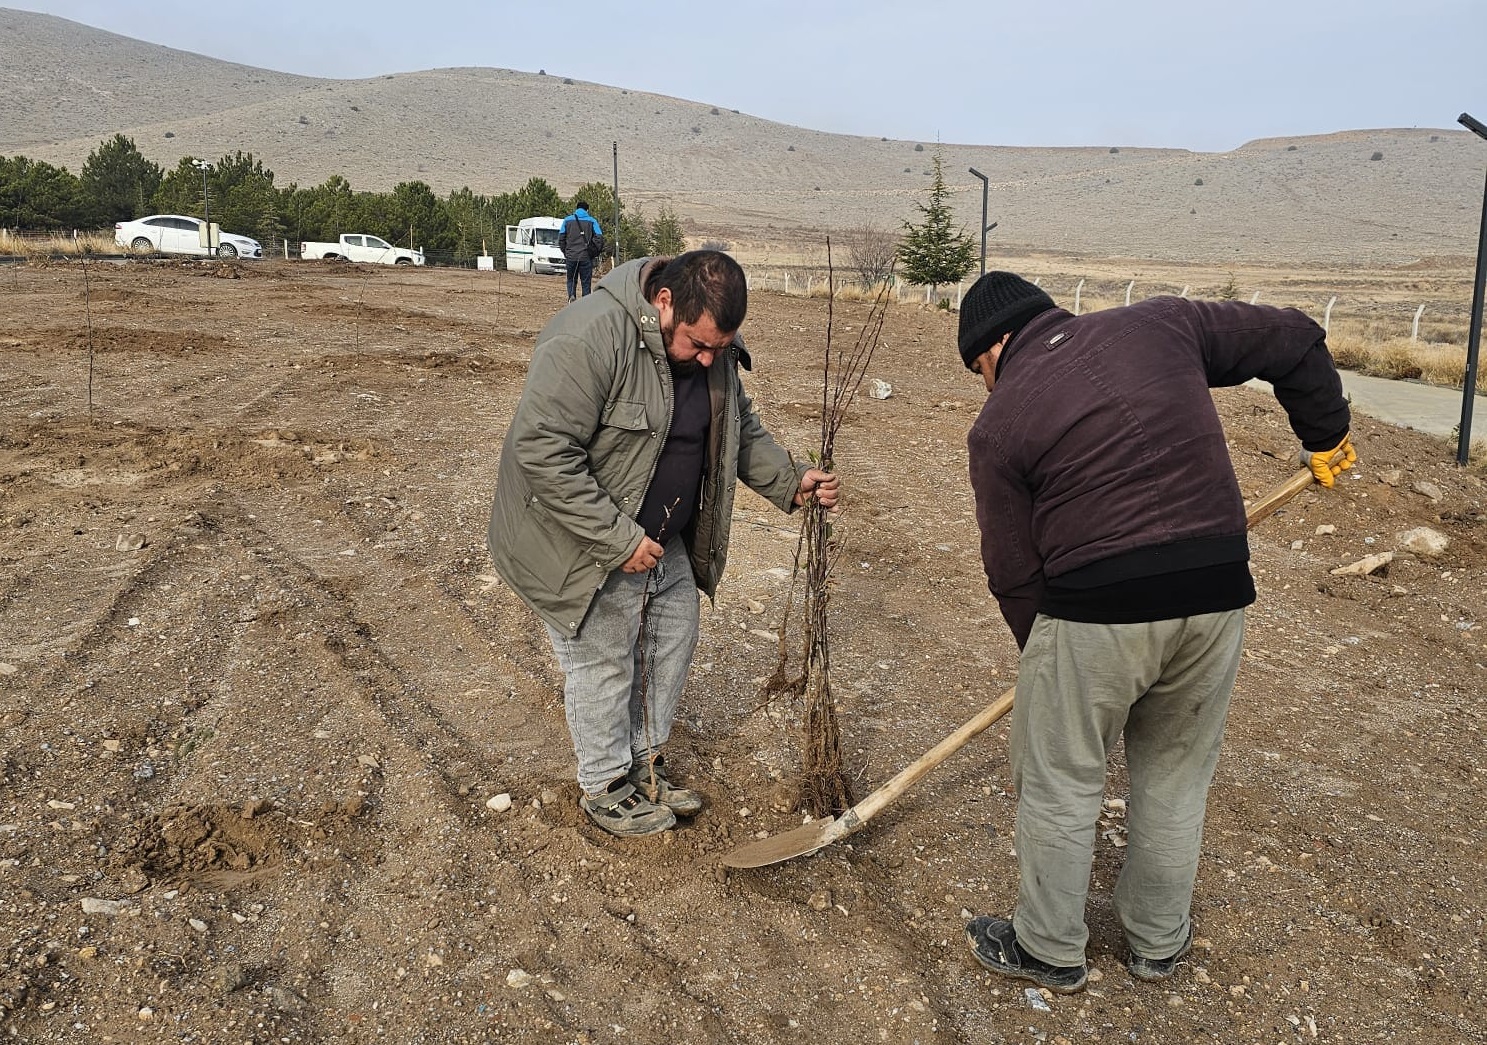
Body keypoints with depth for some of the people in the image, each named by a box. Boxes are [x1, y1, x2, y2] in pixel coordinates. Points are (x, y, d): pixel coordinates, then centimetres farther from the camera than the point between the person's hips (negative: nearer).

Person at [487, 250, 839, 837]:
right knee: (603, 664, 5)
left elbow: (740, 429, 11)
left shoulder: (712, 349, -4)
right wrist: (619, 540, -29)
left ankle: (645, 762, 39)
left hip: (663, 541, 8)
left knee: (673, 642, 17)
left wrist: (790, 482, -4)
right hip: (586, 547, -8)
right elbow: (542, 450, -31)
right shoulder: (589, 337, -30)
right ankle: (605, 789, 28)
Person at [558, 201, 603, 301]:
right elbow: (599, 238, -4)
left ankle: (571, 295, -10)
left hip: (571, 256, 1)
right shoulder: (592, 221, 3)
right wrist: (594, 253, 4)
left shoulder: (567, 220, 8)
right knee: (586, 281, 7)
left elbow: (561, 238, 5)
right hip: (586, 257, -1)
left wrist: (565, 252, 12)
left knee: (571, 279, 15)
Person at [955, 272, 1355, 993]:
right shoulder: (1161, 324, 8)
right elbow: (1294, 341, 16)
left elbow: (1014, 574, 0)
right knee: (1176, 780, 21)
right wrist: (1326, 435, 29)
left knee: (1059, 785, 14)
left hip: (1095, 610, -5)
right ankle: (1158, 944, 39)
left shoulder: (1000, 425, -3)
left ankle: (1048, 952, 31)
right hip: (1218, 595, 5)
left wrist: (1043, 655, 15)